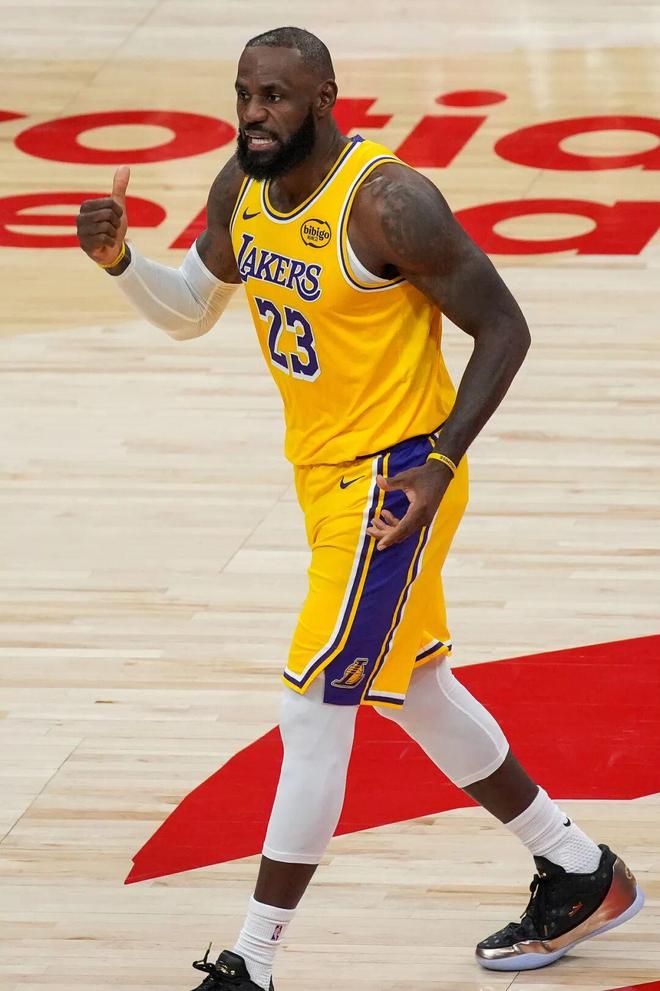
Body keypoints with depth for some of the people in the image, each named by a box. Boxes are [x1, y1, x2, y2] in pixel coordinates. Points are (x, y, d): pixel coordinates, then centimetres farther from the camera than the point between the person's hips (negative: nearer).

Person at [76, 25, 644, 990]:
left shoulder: (387, 203, -24)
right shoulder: (242, 187, 0)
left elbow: (503, 329, -18)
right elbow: (190, 312, 13)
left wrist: (439, 464, -25)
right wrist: (119, 258, -7)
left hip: (393, 480, -9)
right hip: (325, 472, 9)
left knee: (314, 710, -10)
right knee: (414, 693, 20)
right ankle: (581, 876, 36)